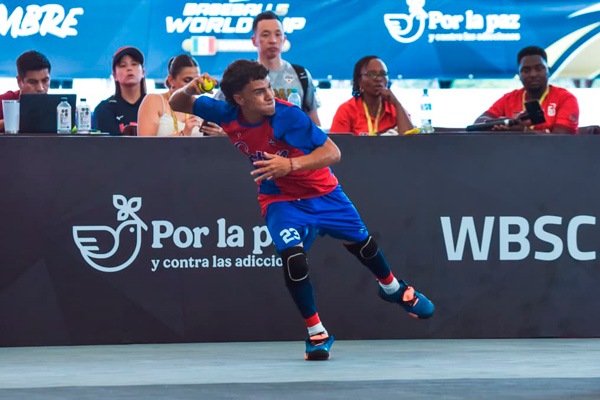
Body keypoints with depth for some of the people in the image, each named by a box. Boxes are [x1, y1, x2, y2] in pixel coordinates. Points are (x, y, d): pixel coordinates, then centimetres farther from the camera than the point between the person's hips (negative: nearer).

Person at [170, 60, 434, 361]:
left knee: (361, 243, 19)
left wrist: (291, 164, -48)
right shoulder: (227, 115, -21)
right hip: (280, 200, 1)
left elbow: (332, 153, -32)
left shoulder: (287, 116, -31)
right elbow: (177, 105, -8)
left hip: (321, 191, -1)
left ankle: (392, 288, 52)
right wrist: (188, 90, -33)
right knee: (293, 258, -24)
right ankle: (317, 334, -5)